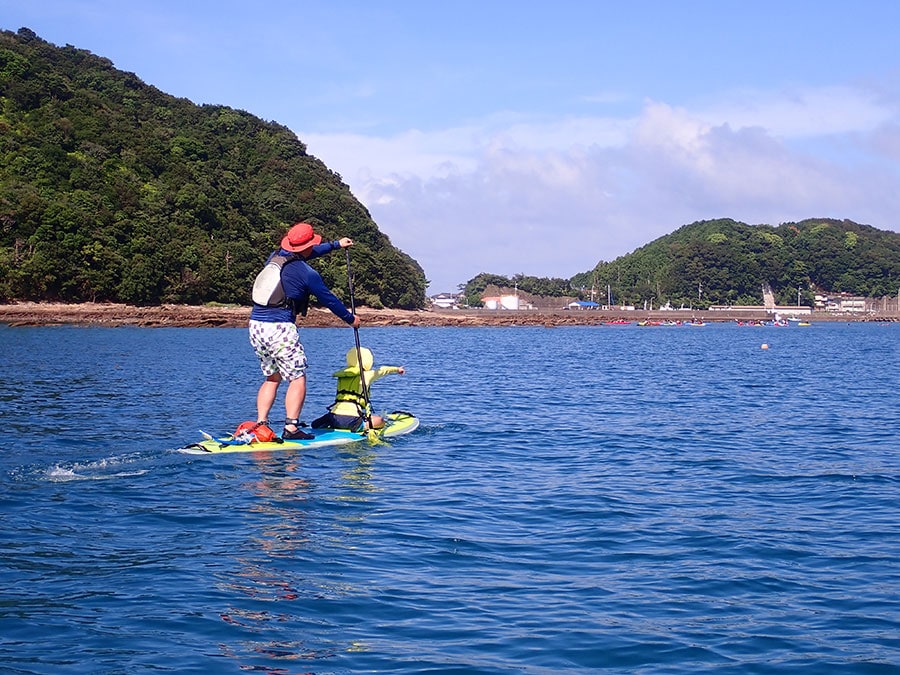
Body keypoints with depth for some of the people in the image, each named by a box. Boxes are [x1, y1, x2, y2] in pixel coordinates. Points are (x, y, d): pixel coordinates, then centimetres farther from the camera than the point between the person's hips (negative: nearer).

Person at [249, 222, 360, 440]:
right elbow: (328, 299, 3)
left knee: (272, 378, 17)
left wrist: (335, 244, 41)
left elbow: (304, 254, 31)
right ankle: (291, 428, -8)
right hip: (280, 328, -7)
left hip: (256, 325, 8)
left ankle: (260, 424, 10)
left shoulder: (275, 257, 12)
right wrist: (351, 319, 20)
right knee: (297, 379, 0)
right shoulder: (307, 273, -8)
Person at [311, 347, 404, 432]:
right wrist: (396, 369, 36)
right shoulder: (366, 375, 3)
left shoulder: (341, 376, 19)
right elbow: (382, 370, 18)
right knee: (380, 421, 12)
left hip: (335, 417, 5)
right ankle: (357, 428, -14)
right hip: (351, 419, -5)